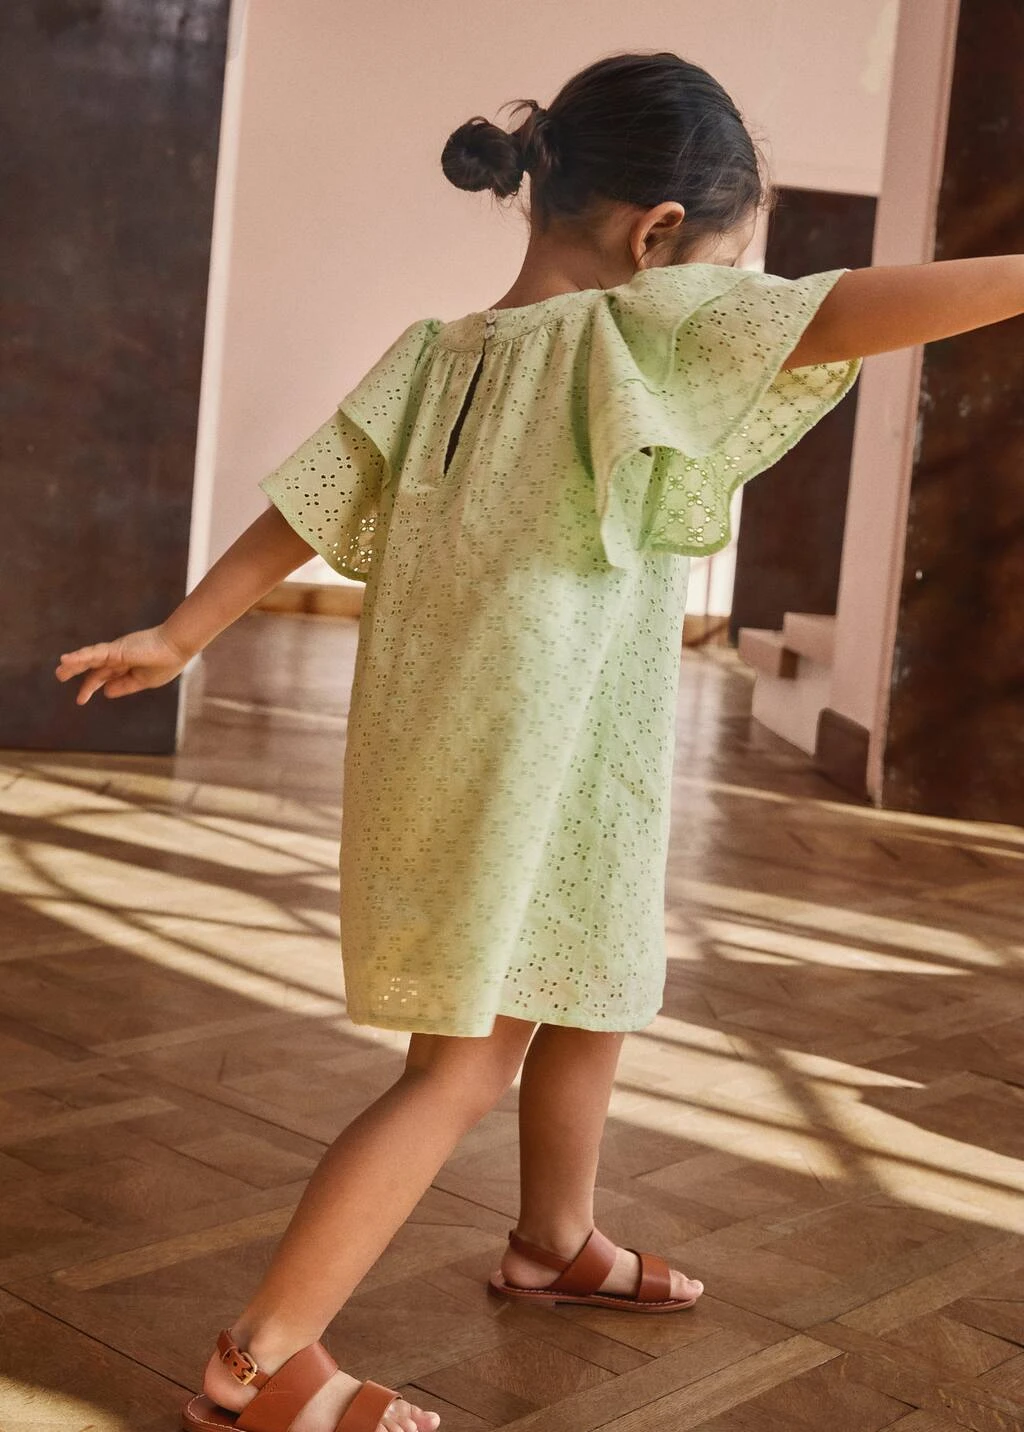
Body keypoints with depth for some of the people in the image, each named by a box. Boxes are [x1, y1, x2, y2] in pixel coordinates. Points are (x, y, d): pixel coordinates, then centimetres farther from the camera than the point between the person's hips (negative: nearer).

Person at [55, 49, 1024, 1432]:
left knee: (598, 991, 26)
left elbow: (293, 514, 7)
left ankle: (555, 1240, 45)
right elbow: (856, 310, -20)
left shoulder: (430, 355, 5)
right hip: (528, 779, -9)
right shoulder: (638, 333, -14)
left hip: (446, 761, 9)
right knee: (466, 1066, 0)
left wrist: (176, 637, 15)